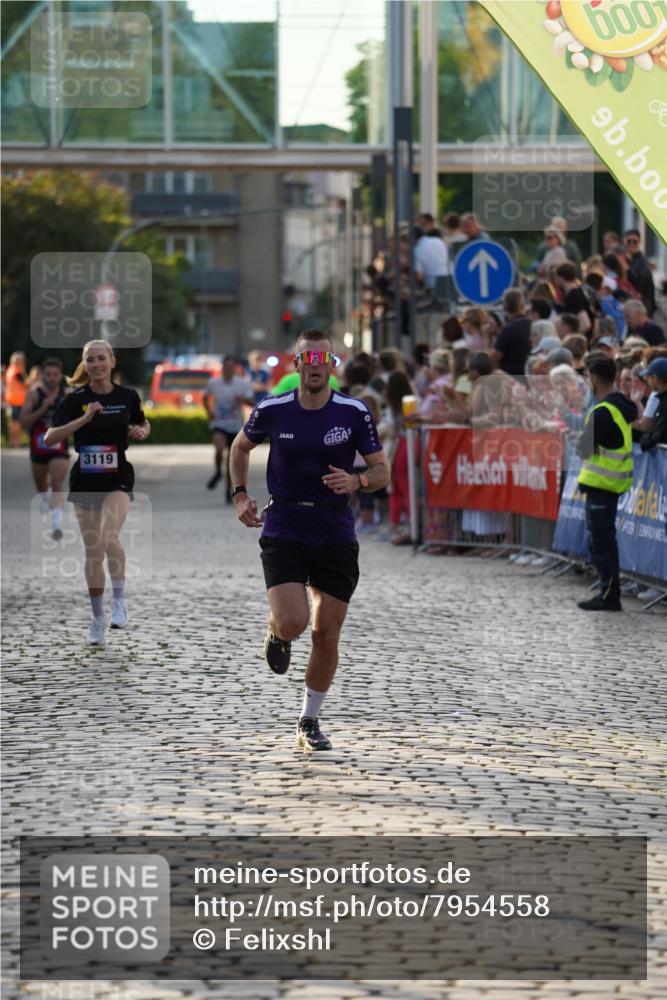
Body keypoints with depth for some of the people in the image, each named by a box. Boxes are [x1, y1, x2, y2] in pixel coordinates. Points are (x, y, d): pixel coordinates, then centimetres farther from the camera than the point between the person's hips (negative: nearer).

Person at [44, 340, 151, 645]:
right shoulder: (76, 399, -5)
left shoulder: (128, 396, -1)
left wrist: (141, 432, -4)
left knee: (110, 538, -25)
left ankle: (119, 600, -7)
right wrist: (84, 419, -23)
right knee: (93, 551, 7)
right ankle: (97, 618, 20)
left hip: (118, 479, -1)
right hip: (85, 481, 1)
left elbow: (143, 425, 19)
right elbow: (49, 438, -14)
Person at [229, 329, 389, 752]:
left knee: (327, 635, 2)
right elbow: (241, 446, 17)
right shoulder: (272, 411, -4)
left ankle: (310, 721, 20)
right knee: (292, 622, -19)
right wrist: (241, 495, 5)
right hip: (283, 531, -1)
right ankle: (278, 634, 21)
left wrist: (357, 482, -21)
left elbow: (382, 470, 0)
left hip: (336, 537, 1)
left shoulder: (355, 413, -5)